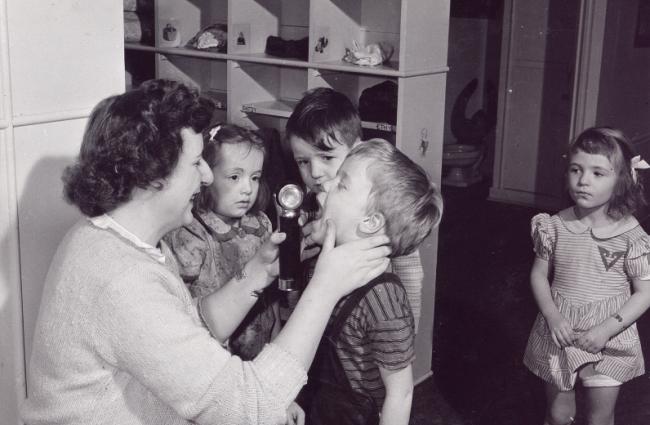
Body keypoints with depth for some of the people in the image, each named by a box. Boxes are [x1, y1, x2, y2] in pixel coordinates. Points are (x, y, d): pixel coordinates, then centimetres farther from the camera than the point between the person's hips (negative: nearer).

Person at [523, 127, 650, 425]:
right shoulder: (556, 227, -8)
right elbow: (539, 275, 1)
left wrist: (608, 328, -19)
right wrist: (553, 316, -14)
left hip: (608, 339, -2)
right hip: (560, 333, 2)